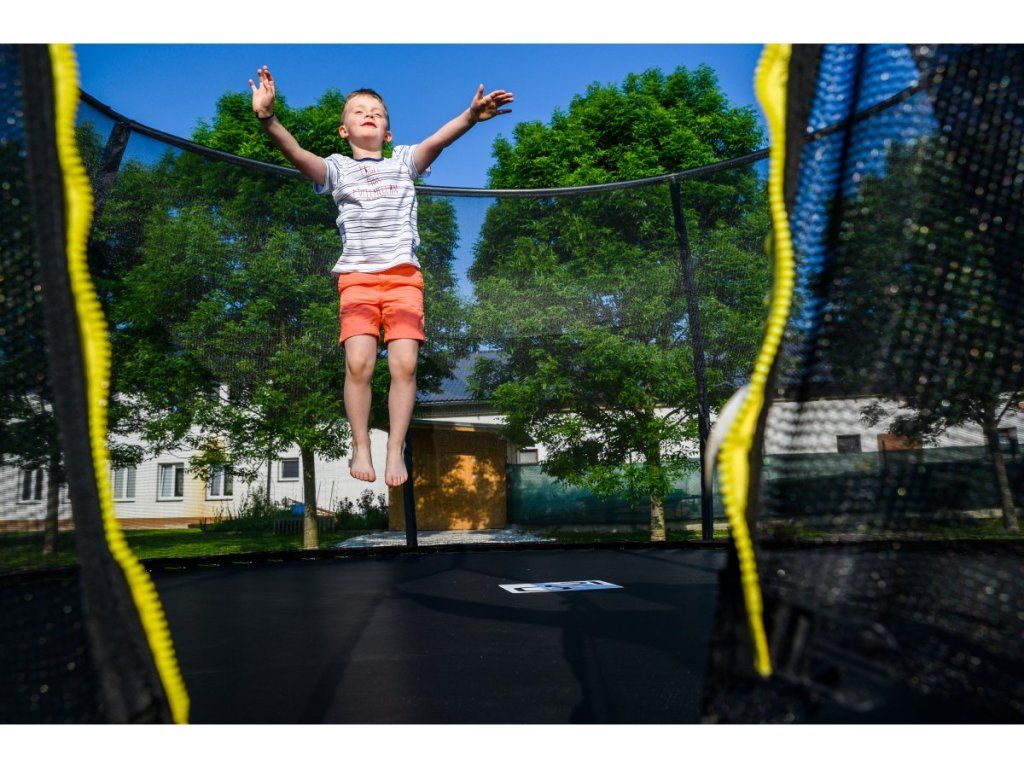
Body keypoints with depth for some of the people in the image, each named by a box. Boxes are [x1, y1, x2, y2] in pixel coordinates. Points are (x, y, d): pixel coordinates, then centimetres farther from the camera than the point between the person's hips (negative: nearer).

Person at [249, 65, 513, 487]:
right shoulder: (337, 168, 14)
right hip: (357, 276, 0)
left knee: (404, 364, -13)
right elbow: (294, 152, -5)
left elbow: (437, 139, -2)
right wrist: (268, 118, -25)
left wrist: (471, 116, -21)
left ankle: (396, 450, 0)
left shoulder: (404, 161, 17)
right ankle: (360, 447, 1)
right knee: (358, 363, -17)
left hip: (403, 275, 1)